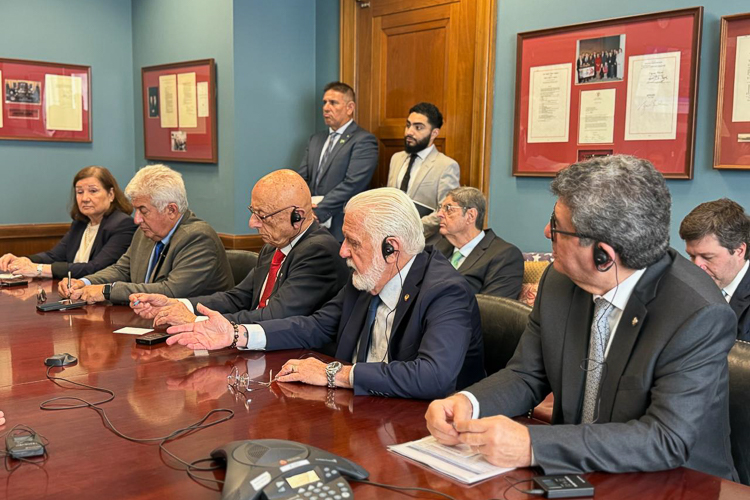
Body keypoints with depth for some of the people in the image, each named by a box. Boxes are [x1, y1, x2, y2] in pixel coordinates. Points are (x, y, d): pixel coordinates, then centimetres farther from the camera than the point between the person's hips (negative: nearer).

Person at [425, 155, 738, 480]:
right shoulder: (559, 281, -5)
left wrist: (533, 446, -34)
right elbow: (526, 376, 4)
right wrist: (467, 403, -17)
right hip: (576, 471, 5)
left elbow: (667, 440, -26)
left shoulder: (701, 316, -22)